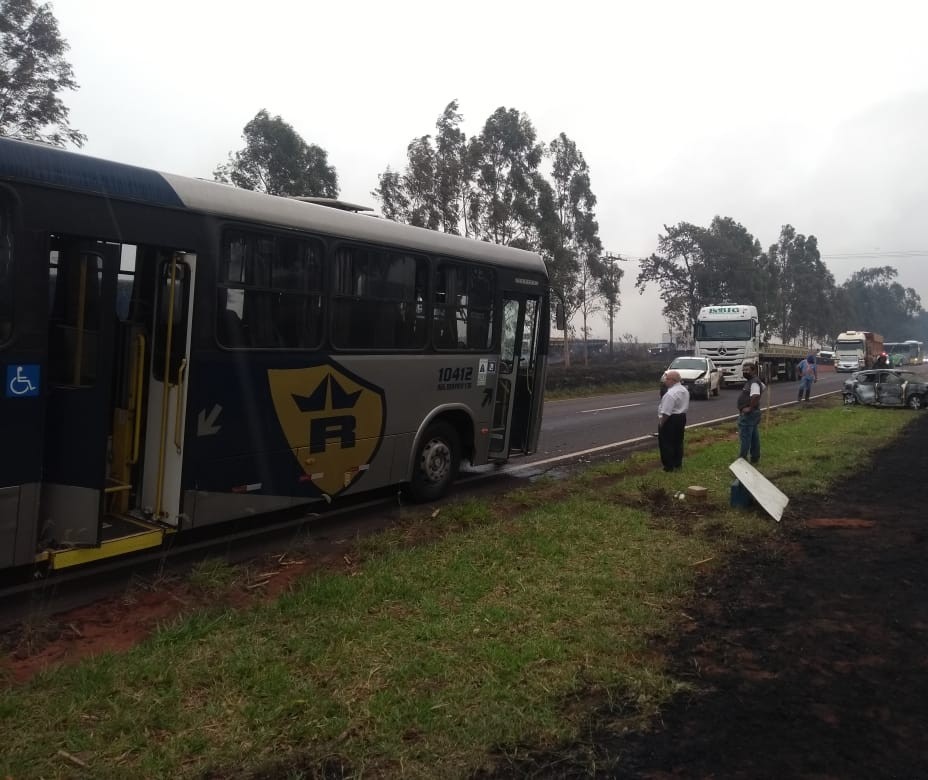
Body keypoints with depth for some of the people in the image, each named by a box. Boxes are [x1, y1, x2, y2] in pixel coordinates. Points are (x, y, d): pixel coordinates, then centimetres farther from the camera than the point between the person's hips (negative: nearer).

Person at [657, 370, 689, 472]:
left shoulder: (671, 393, -25)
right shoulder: (685, 390, 7)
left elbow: (666, 413, -25)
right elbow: (685, 406, 14)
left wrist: (661, 423, -16)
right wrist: (681, 415, 19)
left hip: (670, 420, -10)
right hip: (681, 417, 10)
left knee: (666, 444, 1)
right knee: (678, 442, 18)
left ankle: (669, 466, 6)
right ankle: (678, 464, 25)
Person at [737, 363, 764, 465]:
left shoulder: (754, 383, -19)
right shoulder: (751, 381, 14)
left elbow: (755, 396, -37)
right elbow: (762, 387, 34)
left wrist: (750, 408, -27)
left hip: (748, 414, -11)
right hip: (752, 414, 11)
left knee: (745, 437, -7)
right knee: (754, 436, 14)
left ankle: (742, 459, -3)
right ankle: (755, 457, 20)